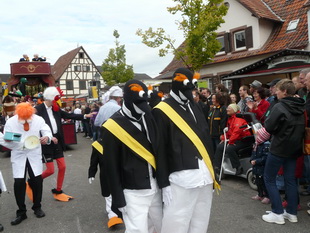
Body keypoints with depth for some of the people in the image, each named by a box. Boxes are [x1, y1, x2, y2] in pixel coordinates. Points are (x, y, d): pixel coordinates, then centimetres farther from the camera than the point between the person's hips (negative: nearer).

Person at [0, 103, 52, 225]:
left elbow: (47, 131, -7)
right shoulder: (10, 122, -9)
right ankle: (21, 212, 16)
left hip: (34, 154, 0)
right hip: (18, 156, 0)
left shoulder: (38, 119, -10)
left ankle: (37, 207, 23)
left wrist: (47, 137, -31)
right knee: (19, 183, -3)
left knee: (37, 180, 1)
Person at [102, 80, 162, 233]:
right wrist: (118, 199, -8)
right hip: (133, 193, -6)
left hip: (155, 187, 6)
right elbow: (112, 167, -10)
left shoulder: (148, 117, 4)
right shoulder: (113, 127, -14)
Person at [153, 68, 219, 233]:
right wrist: (164, 183, -11)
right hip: (180, 179, -7)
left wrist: (212, 172, 17)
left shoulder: (196, 107, 15)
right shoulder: (162, 111, -7)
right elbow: (160, 150, -10)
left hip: (204, 176, 7)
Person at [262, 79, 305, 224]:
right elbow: (302, 127, 16)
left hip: (279, 148, -7)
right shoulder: (300, 108, 7)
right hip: (294, 147, 7)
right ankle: (292, 213, 22)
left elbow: (268, 127, -18)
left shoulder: (279, 107, -17)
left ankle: (277, 213, 6)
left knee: (269, 179, 5)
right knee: (290, 179, 15)